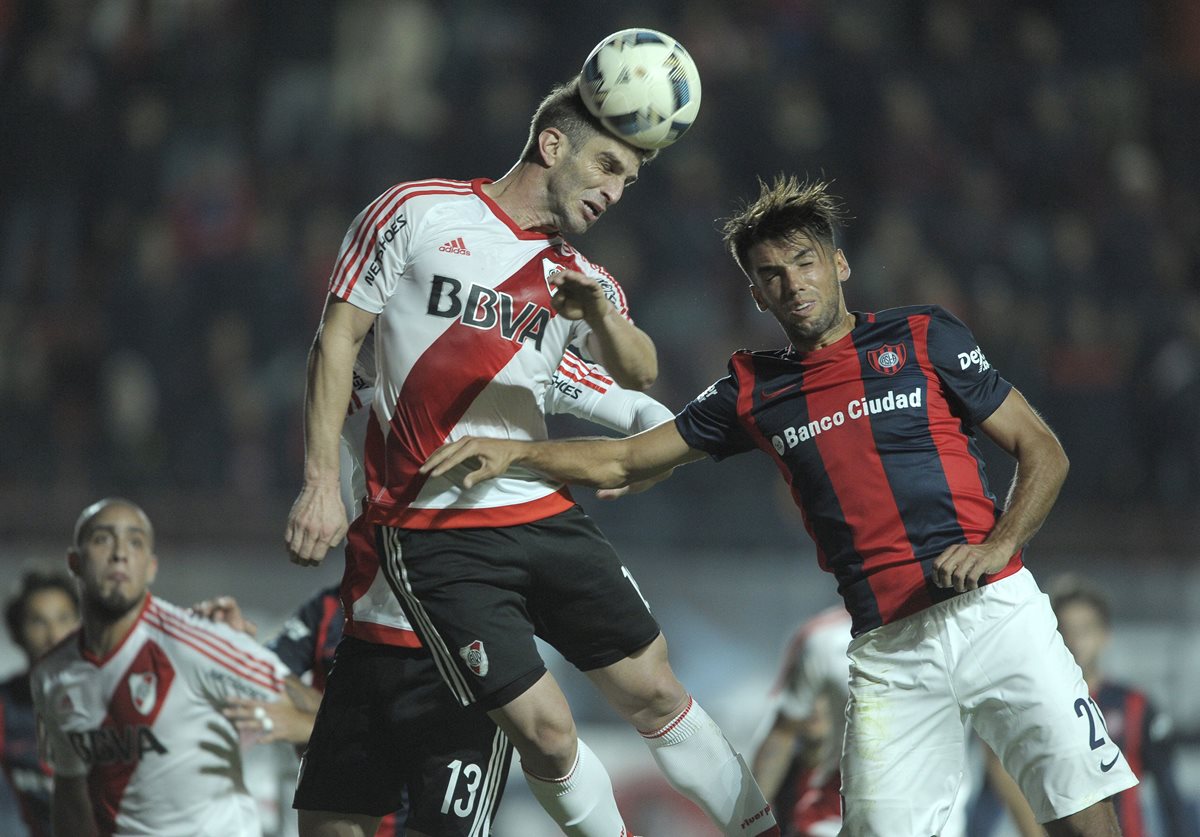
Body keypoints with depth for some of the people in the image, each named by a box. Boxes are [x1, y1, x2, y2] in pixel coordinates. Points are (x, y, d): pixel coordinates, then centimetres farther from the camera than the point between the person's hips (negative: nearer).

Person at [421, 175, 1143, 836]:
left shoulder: (924, 338, 7)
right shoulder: (756, 390, 15)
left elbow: (1043, 452, 7)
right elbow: (624, 461, 20)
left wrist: (996, 545, -9)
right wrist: (513, 451, 7)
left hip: (994, 610, -2)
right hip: (889, 651, 2)